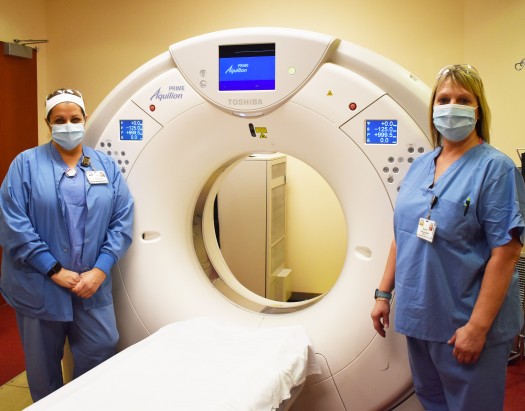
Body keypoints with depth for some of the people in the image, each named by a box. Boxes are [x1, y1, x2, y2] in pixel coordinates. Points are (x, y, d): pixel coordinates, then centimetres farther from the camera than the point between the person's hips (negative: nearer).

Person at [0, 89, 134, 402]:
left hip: (93, 286, 2)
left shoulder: (107, 166, 5)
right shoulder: (27, 163, -3)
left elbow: (123, 220, -1)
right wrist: (55, 271, -16)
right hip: (40, 286, -2)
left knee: (101, 352, 8)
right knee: (43, 363, 13)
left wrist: (100, 270, -12)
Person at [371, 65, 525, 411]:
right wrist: (384, 294, 9)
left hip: (465, 321, -6)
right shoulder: (419, 167, 7)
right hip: (419, 316, 6)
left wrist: (477, 327, -19)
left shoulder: (495, 168, -11)